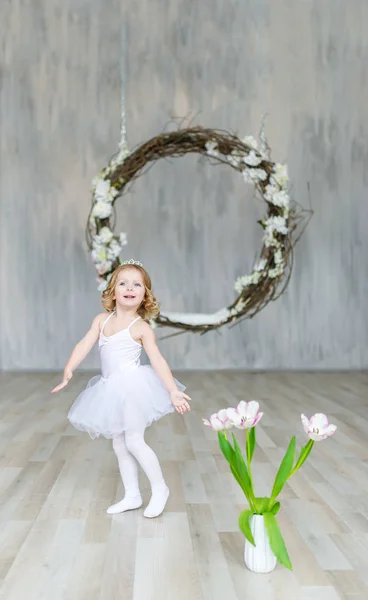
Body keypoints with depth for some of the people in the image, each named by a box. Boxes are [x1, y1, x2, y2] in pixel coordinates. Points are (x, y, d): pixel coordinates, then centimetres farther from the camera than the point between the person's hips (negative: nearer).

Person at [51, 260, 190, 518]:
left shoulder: (142, 327, -9)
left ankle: (160, 488, 15)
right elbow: (84, 346, -2)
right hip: (112, 389, 6)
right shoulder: (101, 320, 5)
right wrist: (69, 370, -16)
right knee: (119, 444, 13)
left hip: (133, 386, -6)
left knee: (134, 441, -6)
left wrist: (173, 391, -19)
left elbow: (158, 360, -12)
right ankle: (132, 496, 27)